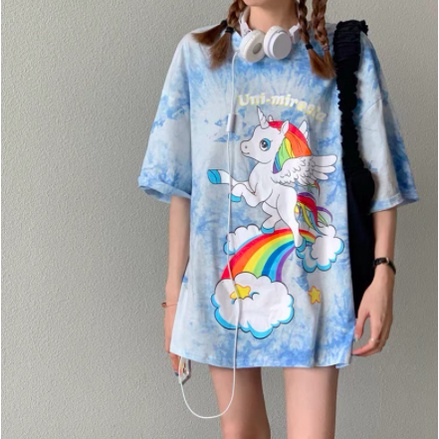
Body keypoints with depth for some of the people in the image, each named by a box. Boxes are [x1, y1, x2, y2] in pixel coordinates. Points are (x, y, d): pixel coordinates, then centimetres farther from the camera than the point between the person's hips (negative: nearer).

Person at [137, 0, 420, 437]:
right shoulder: (198, 54, 3)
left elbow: (379, 175, 0)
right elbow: (180, 185, 3)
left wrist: (383, 274, -8)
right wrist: (174, 290, 3)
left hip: (311, 281, -1)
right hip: (222, 276, 2)